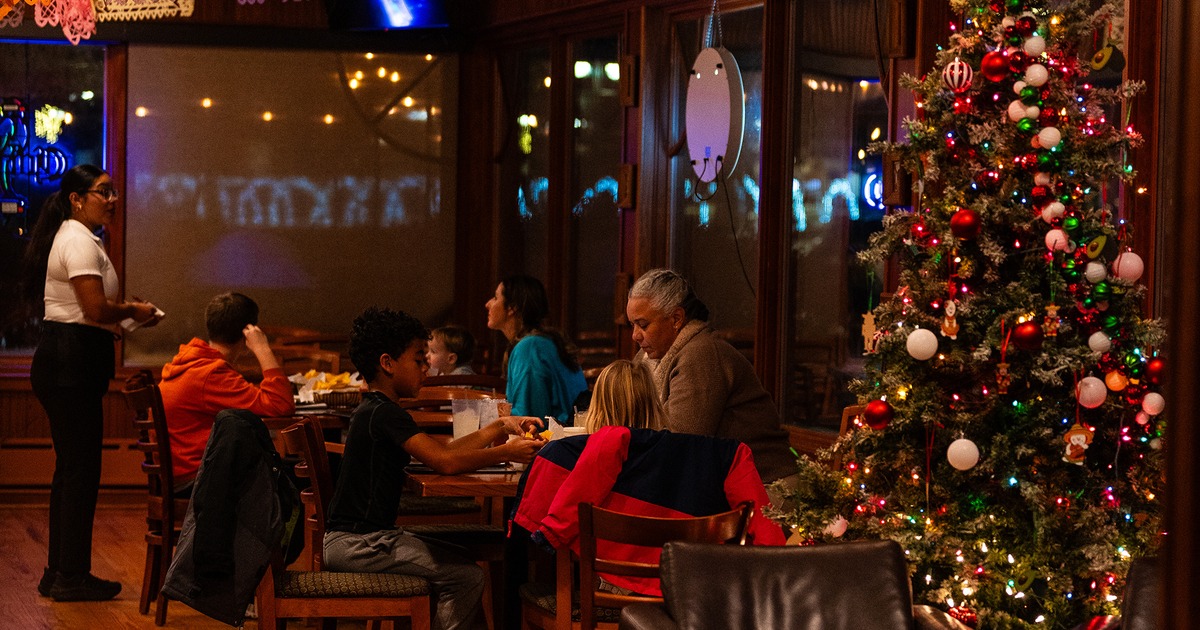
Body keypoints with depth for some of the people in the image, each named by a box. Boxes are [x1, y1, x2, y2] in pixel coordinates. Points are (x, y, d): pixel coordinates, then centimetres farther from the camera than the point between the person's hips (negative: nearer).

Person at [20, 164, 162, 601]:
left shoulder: (77, 238, 19)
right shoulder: (79, 242, -14)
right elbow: (96, 308, -23)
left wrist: (122, 316, 10)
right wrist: (134, 312, -7)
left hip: (65, 363, 11)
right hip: (71, 363, -11)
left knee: (70, 468, 15)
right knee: (81, 470, -6)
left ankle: (60, 572, 21)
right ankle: (71, 577, -1)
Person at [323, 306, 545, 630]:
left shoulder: (374, 411, 15)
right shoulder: (385, 414, -17)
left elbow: (443, 450, 16)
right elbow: (445, 461, -26)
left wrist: (501, 426, 14)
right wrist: (507, 453, -16)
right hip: (359, 543, -11)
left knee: (456, 561, 20)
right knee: (467, 577, -15)